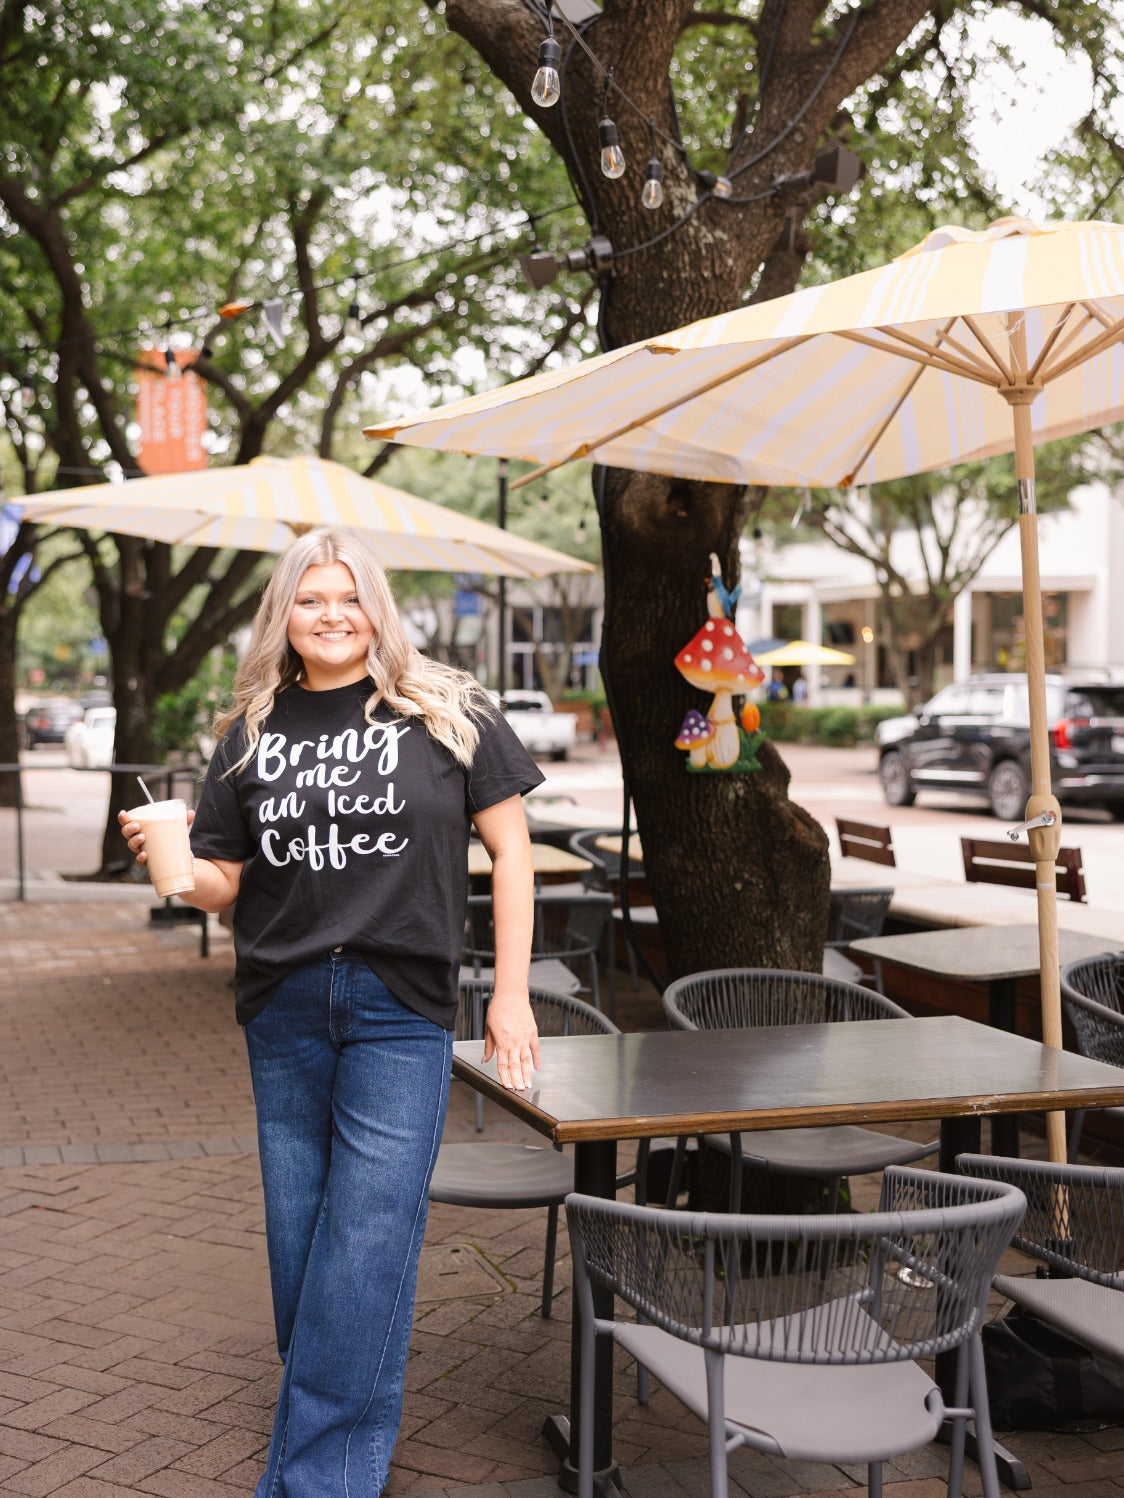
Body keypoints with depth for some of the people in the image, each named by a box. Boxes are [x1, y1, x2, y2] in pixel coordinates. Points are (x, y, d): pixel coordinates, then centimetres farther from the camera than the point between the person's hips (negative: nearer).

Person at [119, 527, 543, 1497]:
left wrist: (512, 995, -3)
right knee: (298, 1242, 11)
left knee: (365, 1252, -6)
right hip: (283, 1012, 4)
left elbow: (509, 848, 1)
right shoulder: (252, 733, 8)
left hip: (401, 1012, -3)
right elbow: (224, 882, 10)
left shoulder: (447, 713, 0)